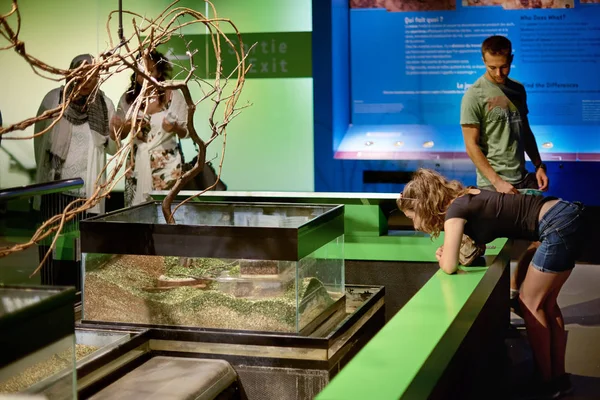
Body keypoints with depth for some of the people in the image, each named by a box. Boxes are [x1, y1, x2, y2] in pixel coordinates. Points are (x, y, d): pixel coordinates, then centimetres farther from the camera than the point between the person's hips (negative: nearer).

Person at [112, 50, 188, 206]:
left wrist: (175, 128, -19)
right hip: (137, 163, 2)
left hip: (166, 162, -2)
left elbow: (184, 133, 2)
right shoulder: (127, 98, 3)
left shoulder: (174, 96, -3)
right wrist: (126, 127, -11)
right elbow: (117, 134, 9)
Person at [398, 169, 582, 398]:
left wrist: (443, 257, 7)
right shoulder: (463, 200, 14)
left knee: (530, 303, 4)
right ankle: (559, 377, 26)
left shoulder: (455, 209, -12)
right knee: (545, 303, 18)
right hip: (565, 219, 9)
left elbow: (450, 267, -15)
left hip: (558, 226, -9)